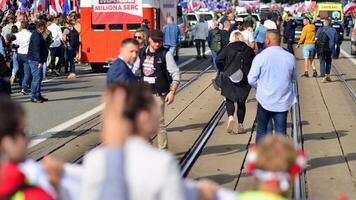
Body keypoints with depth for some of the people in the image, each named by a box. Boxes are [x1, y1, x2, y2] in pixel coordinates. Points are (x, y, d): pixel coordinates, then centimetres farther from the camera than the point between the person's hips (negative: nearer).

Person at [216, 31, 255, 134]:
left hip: (229, 77, -2)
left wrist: (222, 71, 7)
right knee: (241, 102, 11)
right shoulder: (249, 50, 3)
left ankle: (230, 117, -16)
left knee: (229, 99, 11)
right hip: (245, 80, 2)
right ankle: (240, 125, 14)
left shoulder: (228, 48, -4)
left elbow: (219, 60, -9)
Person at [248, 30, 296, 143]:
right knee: (281, 130, 8)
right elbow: (293, 79, 8)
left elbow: (251, 80, -8)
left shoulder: (260, 57, -12)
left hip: (265, 100, -2)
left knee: (261, 129, 15)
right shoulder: (290, 57, -4)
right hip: (283, 101, 2)